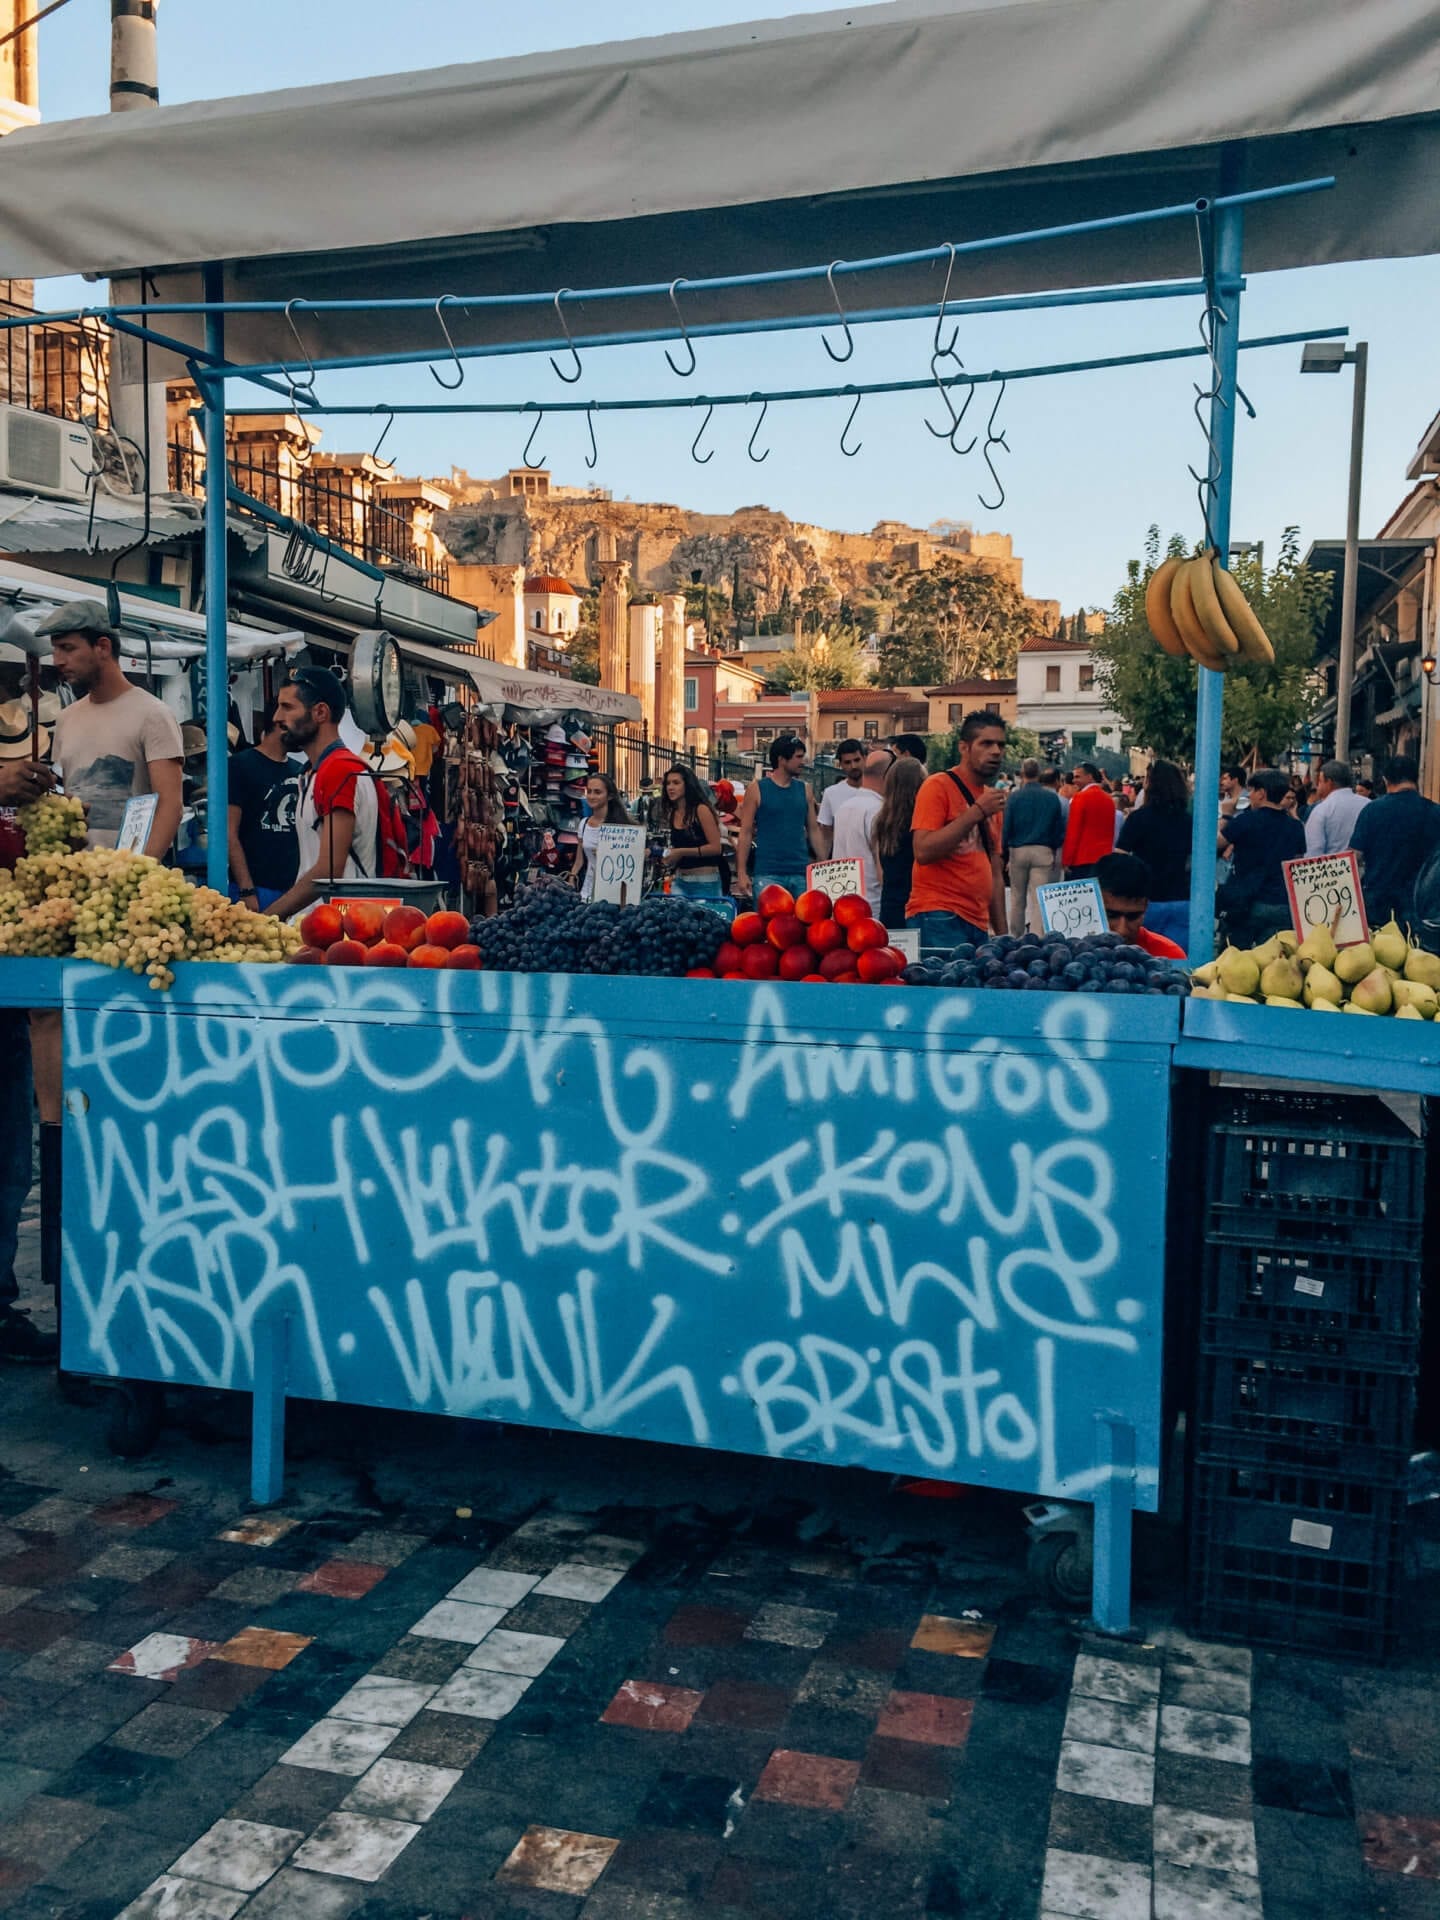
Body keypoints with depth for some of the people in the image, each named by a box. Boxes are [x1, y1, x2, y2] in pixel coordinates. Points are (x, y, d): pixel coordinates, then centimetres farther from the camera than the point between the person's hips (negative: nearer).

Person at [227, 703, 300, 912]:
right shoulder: (240, 765, -2)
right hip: (257, 889, -5)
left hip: (294, 887, 5)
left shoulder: (298, 771, 15)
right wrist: (247, 891, -15)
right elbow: (230, 834, -7)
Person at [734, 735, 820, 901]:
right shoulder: (757, 789, 0)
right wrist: (741, 872, -6)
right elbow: (745, 833, 0)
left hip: (801, 873, 4)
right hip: (767, 874, -4)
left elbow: (814, 830, 14)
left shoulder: (804, 790, 11)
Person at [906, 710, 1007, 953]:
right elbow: (923, 851, -15)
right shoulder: (938, 786, -3)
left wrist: (1002, 933, 17)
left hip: (978, 924, 7)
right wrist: (977, 812, -14)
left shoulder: (992, 798, 19)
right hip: (939, 918, -7)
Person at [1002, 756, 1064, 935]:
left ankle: (1016, 939, 22)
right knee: (1039, 899, -2)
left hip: (1018, 851, 0)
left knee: (1017, 898, 14)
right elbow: (1059, 828, 4)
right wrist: (1054, 850, 15)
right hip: (1043, 851, 0)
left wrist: (1005, 853, 3)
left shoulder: (1014, 796, -4)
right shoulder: (1052, 798, 0)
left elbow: (1006, 828, -4)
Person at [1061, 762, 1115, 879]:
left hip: (1082, 860, -7)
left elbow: (1072, 832, -12)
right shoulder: (1108, 798, 12)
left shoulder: (1081, 797, -9)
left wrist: (1066, 861, -10)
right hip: (1104, 859, 7)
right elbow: (1110, 832, 17)